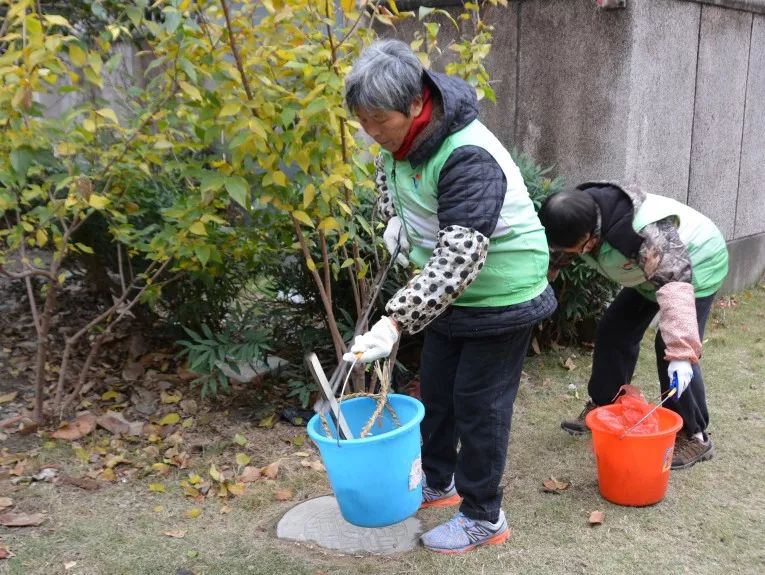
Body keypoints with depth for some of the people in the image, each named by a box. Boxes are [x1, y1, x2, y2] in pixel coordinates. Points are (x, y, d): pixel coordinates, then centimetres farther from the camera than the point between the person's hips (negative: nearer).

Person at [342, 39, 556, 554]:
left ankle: (484, 518, 18)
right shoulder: (405, 134, -6)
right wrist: (394, 216, 1)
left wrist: (396, 322, -43)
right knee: (436, 390, 19)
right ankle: (437, 483, 39)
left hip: (502, 295, -9)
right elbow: (390, 169, 19)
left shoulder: (468, 159, -33)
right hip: (454, 295, 9)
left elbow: (458, 259, -39)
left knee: (479, 404, 0)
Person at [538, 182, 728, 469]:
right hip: (651, 269, 8)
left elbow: (675, 285, -48)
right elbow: (553, 258, 0)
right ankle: (602, 407, 23)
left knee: (670, 346, -17)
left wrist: (681, 352, -55)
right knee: (615, 331, 7)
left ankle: (692, 436, -3)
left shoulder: (644, 234, -43)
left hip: (695, 264, -8)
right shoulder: (580, 219, -18)